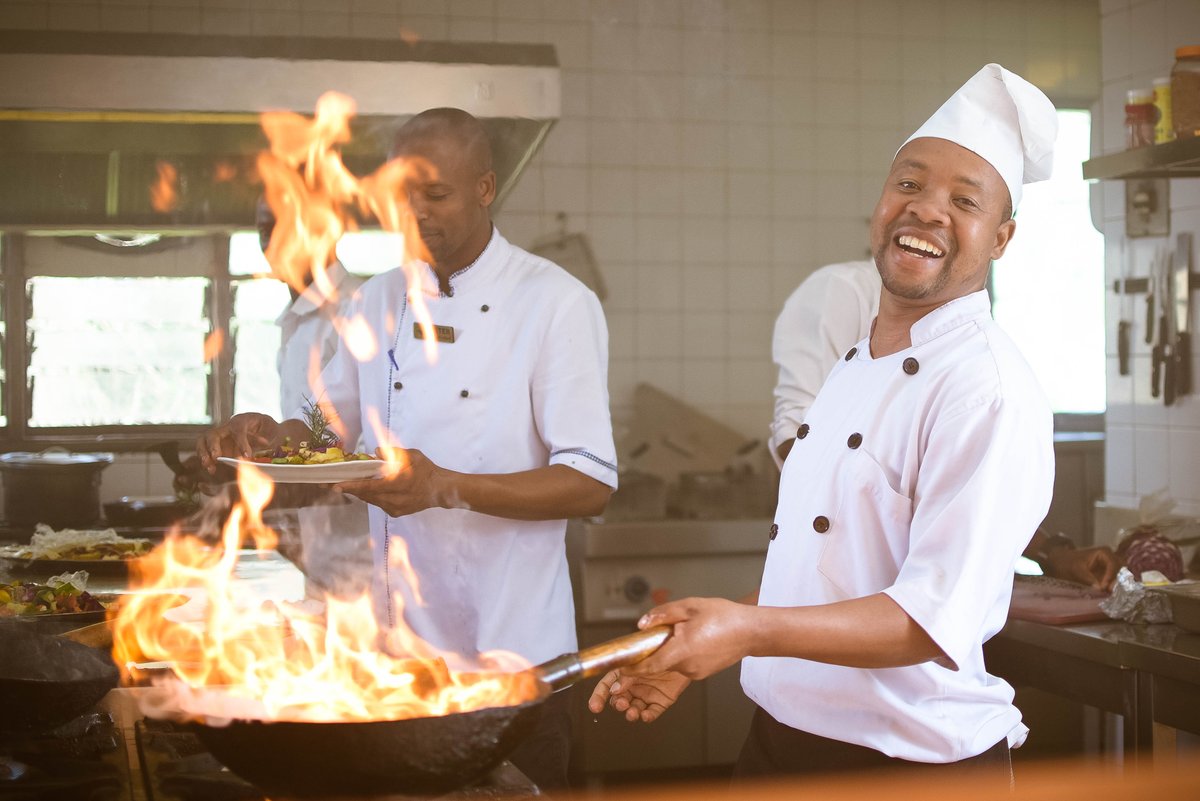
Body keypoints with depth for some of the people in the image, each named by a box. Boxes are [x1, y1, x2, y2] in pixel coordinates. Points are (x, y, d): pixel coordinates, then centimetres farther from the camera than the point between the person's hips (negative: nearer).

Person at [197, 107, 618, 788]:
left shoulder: (557, 303, -10)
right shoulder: (379, 303, 8)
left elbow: (591, 483, -15)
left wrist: (446, 488, -26)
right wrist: (270, 436, -4)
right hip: (388, 644, 5)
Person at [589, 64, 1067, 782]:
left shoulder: (988, 391, -18)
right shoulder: (857, 367, 9)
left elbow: (938, 620, -26)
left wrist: (750, 630, -35)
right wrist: (692, 652, 9)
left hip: (918, 765, -7)